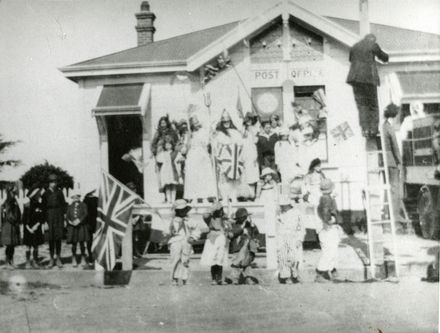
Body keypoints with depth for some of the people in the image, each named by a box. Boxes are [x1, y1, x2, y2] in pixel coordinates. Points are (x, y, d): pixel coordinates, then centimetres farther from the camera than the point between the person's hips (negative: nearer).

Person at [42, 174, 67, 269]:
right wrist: (45, 221, -4)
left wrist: (64, 219, 2)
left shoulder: (59, 192, 7)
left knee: (58, 238, 0)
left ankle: (58, 259, 7)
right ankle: (51, 259, 9)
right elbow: (44, 208, 2)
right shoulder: (45, 194, 3)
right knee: (51, 238, 1)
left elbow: (63, 205, 9)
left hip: (59, 217, 1)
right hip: (49, 217, -1)